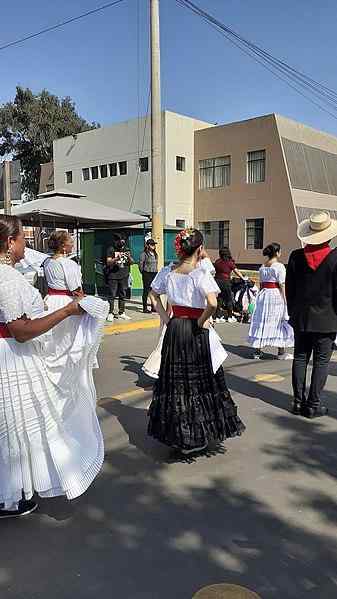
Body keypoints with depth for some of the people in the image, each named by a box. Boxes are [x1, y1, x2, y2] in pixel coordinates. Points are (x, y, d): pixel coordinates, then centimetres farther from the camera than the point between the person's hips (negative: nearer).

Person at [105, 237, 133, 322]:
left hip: (124, 276, 4)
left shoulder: (126, 250, 11)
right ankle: (111, 313, 2)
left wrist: (129, 257, -11)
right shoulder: (111, 250, -1)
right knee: (112, 295, -3)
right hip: (113, 276, -4)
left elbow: (131, 263, 11)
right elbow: (108, 262, -8)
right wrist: (116, 259, -25)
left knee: (123, 295, 8)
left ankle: (121, 313, 16)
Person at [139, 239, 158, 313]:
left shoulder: (155, 254, 14)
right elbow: (141, 264, -6)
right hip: (147, 274, -6)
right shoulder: (144, 254, -7)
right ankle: (145, 308, 2)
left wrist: (156, 271, 13)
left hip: (155, 274, 6)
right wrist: (143, 273, -2)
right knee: (146, 291, -2)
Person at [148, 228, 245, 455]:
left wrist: (166, 318, 12)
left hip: (174, 328, 6)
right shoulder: (200, 274, -17)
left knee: (175, 380, 15)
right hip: (196, 333, -5)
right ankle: (195, 437, 18)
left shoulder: (168, 272, 2)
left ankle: (174, 433, 26)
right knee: (198, 381, 8)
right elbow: (212, 303, -30)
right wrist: (201, 322, -15)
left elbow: (154, 295, 14)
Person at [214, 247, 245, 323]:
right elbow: (236, 271, -1)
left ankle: (218, 317, 8)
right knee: (229, 299, 8)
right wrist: (243, 278, 10)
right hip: (225, 282, -4)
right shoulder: (230, 262, -4)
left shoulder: (217, 262, 7)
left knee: (219, 299, 9)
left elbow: (215, 270, 11)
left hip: (217, 281, 4)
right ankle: (230, 317, 14)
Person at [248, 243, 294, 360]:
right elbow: (282, 285, -12)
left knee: (261, 321, 10)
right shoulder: (279, 266, -9)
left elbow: (261, 283, 11)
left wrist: (261, 295, 16)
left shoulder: (262, 267, 9)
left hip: (263, 294, 6)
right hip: (276, 295, -6)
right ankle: (281, 352, 8)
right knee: (279, 322, 3)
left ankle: (258, 350, 13)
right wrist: (285, 299, -9)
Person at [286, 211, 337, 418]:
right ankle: (313, 404, 8)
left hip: (301, 318, 4)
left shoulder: (296, 256, -2)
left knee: (300, 358, 12)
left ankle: (299, 401, 18)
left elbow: (289, 289, 5)